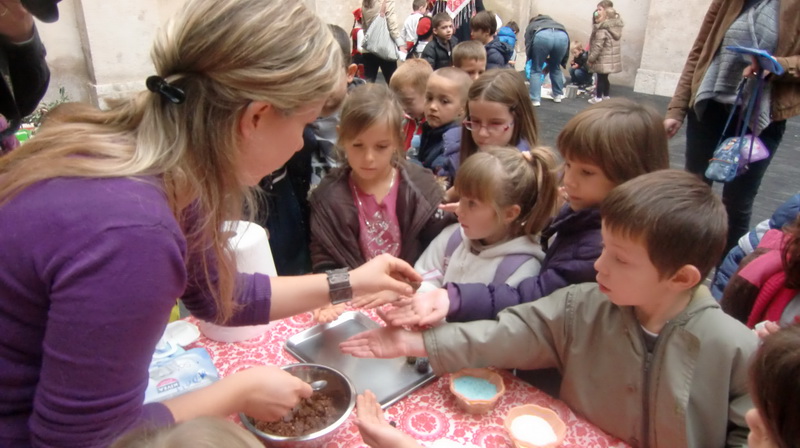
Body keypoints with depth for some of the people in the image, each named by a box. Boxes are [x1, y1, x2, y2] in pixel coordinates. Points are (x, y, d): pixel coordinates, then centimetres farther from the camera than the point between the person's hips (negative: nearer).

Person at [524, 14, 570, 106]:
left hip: (542, 36, -3)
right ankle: (558, 95, 33)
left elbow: (528, 44, 19)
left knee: (536, 70, 12)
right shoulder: (553, 22, 44)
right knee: (555, 67, 26)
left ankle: (535, 99, 4)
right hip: (562, 36, 3)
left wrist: (531, 59, 26)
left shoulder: (531, 25, 38)